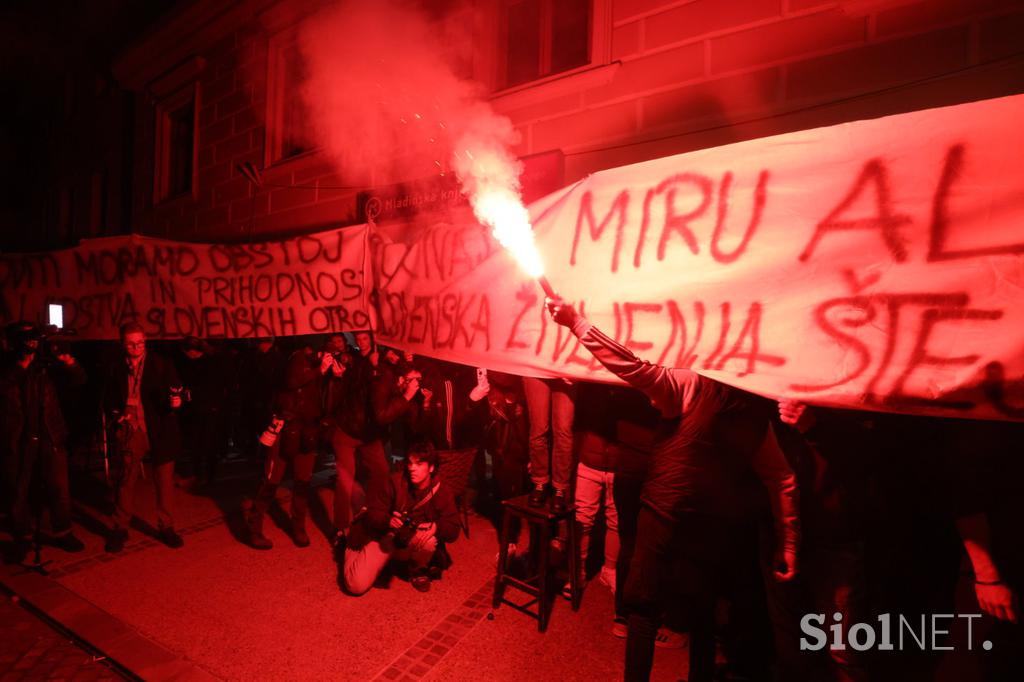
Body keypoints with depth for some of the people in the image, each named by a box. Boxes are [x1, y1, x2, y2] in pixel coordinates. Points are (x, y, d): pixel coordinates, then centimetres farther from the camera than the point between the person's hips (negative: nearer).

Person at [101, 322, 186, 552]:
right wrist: (114, 416, -3)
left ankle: (166, 527, 20)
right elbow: (108, 399, 15)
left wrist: (176, 401, -25)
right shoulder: (116, 368, 5)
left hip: (160, 431, -1)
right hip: (130, 431, 1)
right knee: (125, 480, 8)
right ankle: (120, 528, 25)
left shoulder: (161, 364, 0)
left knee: (164, 480, 7)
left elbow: (176, 390, -3)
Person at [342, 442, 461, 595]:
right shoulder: (395, 482, -16)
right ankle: (353, 549, 22)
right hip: (384, 536, 0)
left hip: (414, 542, 0)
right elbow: (372, 513, -14)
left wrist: (435, 527, -37)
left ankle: (418, 570, 2)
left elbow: (453, 530, -16)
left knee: (430, 541, -33)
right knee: (357, 586, -13)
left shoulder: (441, 492, -14)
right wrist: (388, 520, -36)